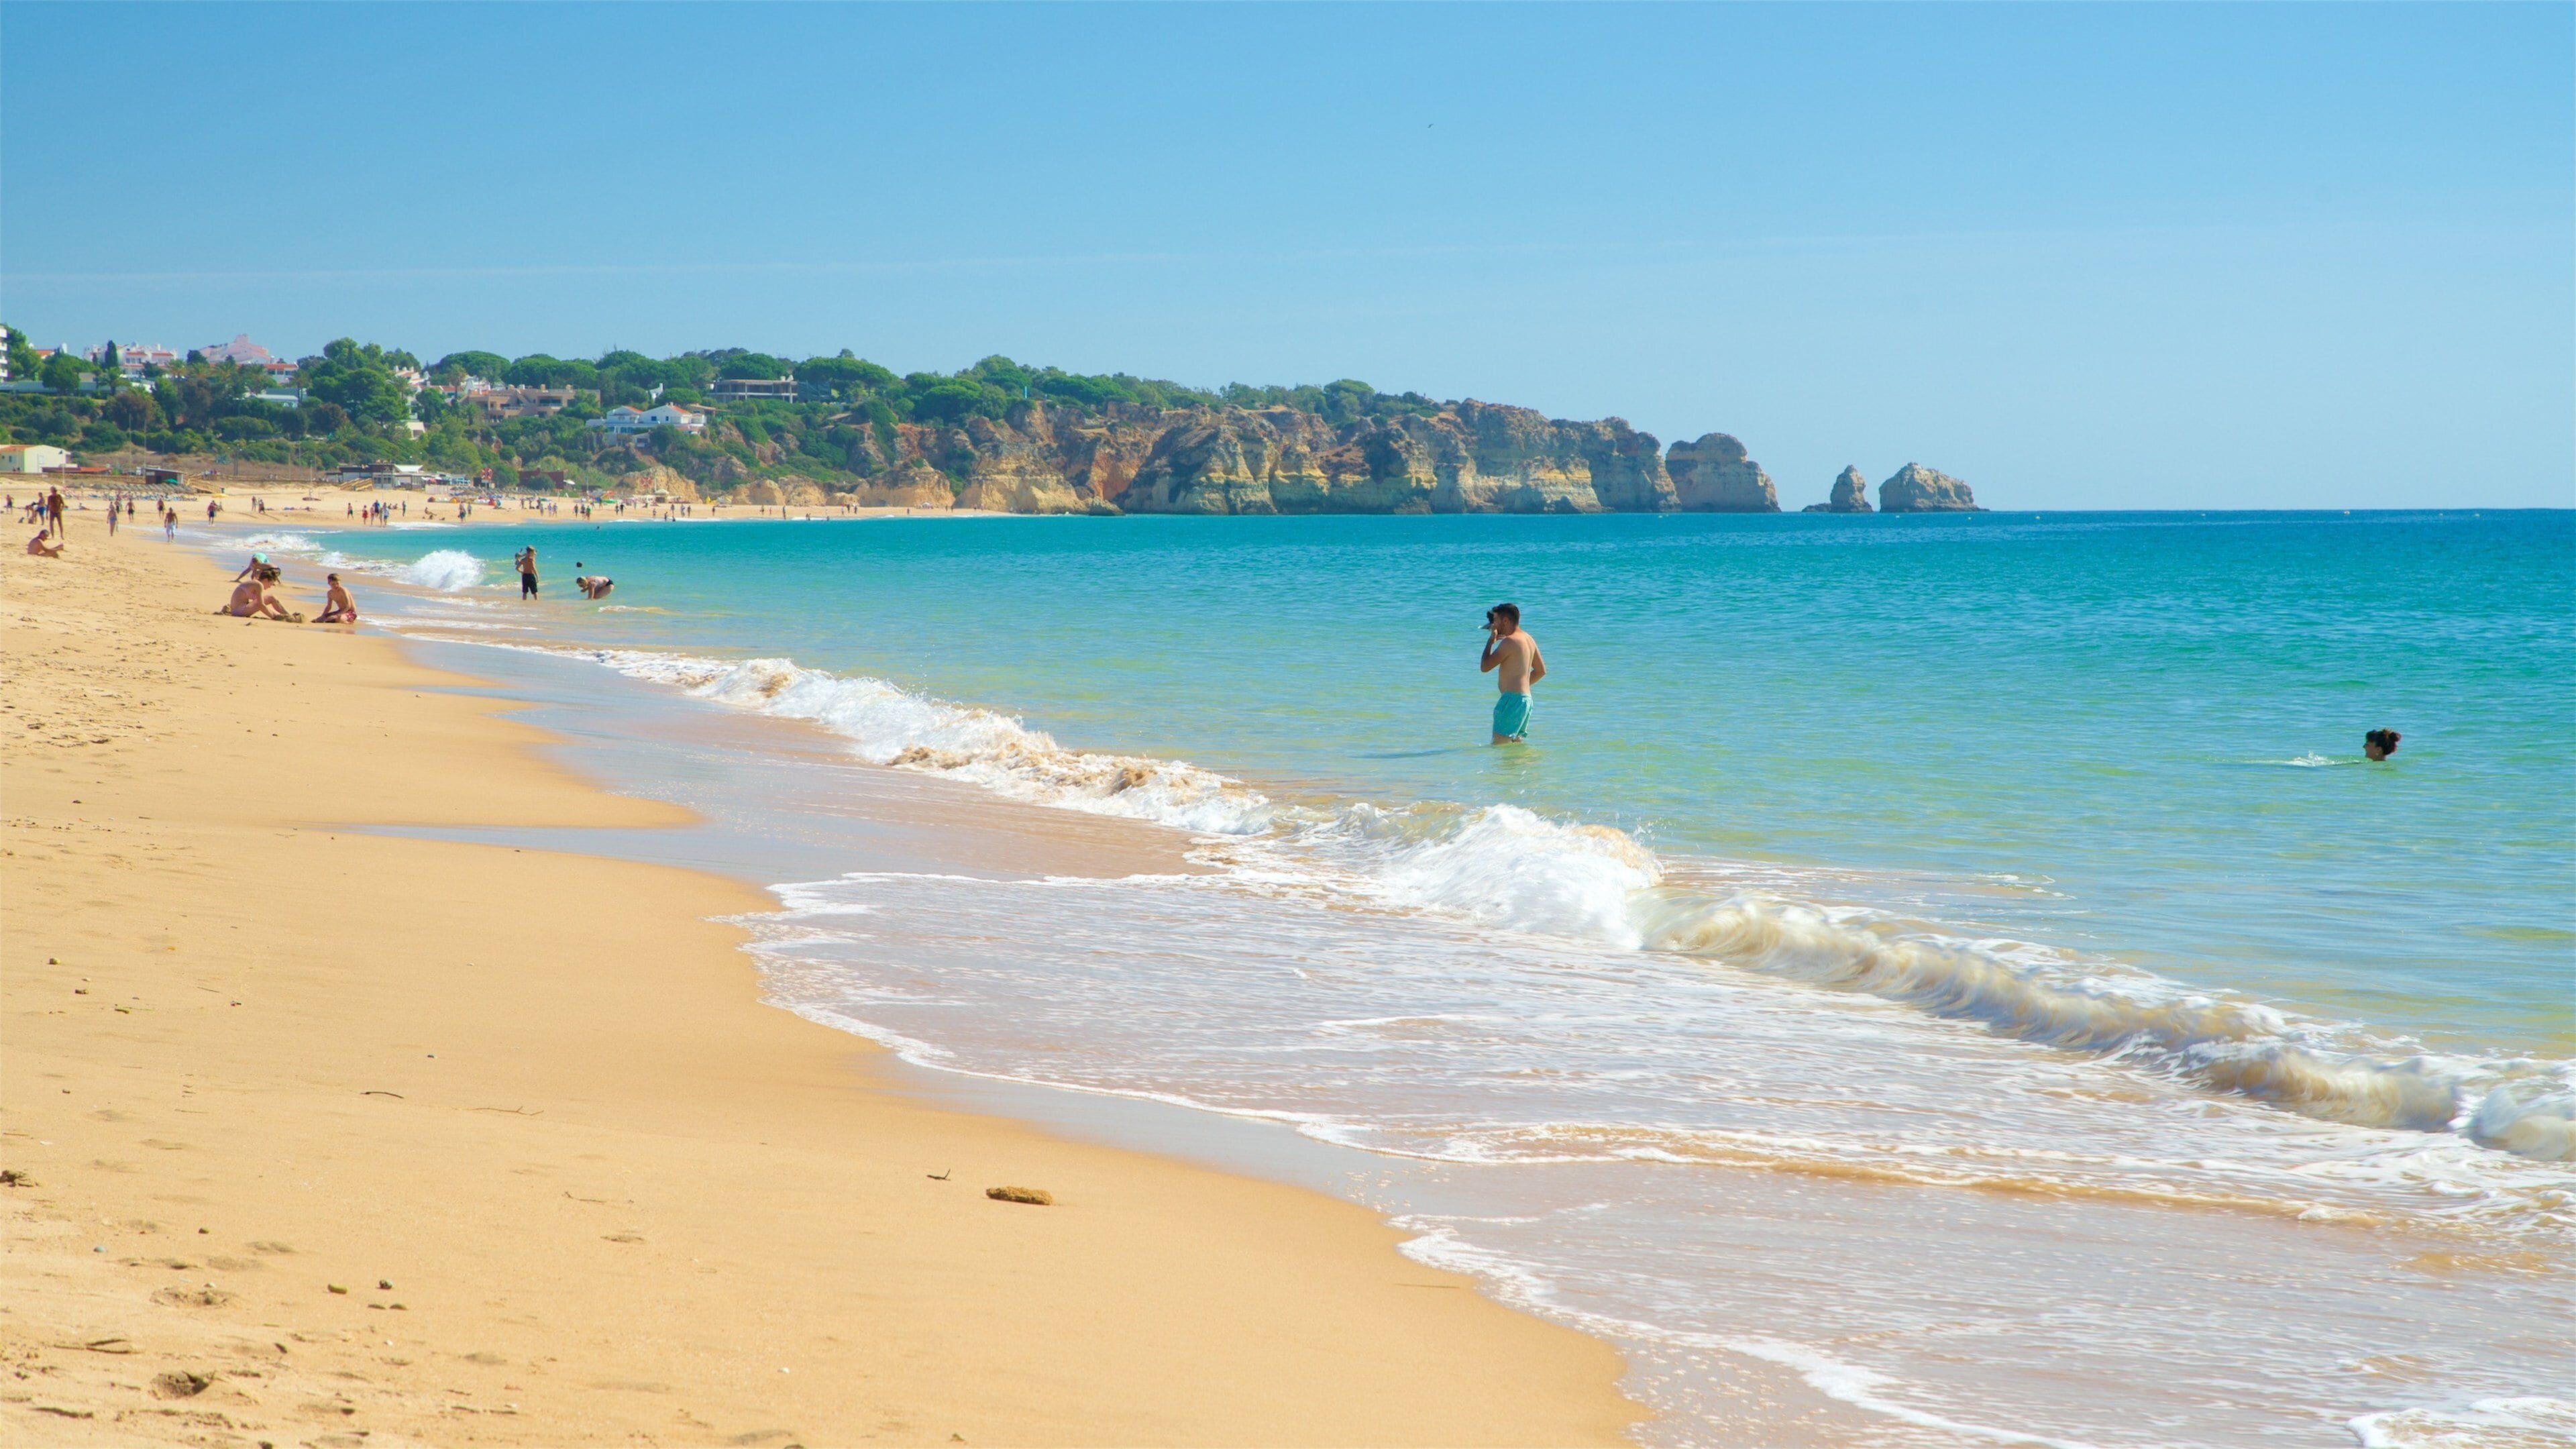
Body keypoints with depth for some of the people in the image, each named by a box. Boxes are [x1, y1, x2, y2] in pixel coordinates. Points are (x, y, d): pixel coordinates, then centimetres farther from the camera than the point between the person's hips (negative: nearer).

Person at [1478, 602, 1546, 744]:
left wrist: (1490, 641, -2)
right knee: (1516, 744, 11)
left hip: (1512, 699, -10)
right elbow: (1541, 671, 24)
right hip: (1526, 698, 10)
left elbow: (1485, 667, -12)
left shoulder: (1510, 641, -13)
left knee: (1499, 745, -14)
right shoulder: (1529, 640, 15)